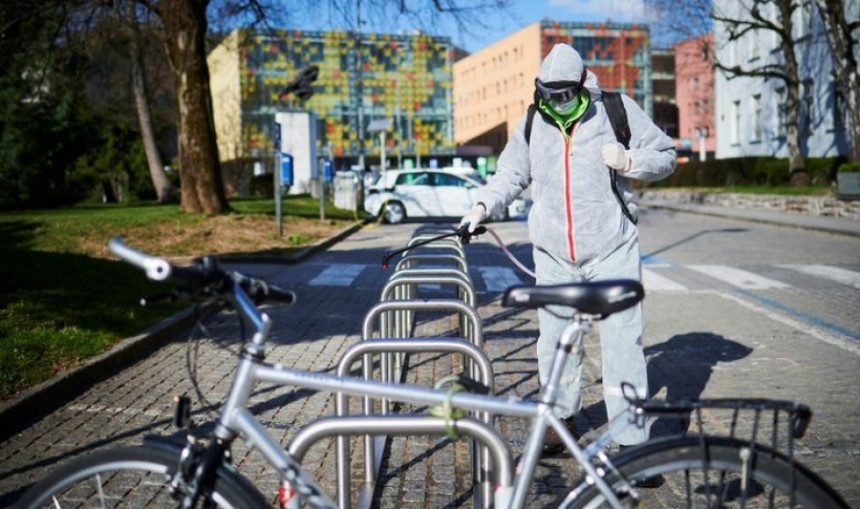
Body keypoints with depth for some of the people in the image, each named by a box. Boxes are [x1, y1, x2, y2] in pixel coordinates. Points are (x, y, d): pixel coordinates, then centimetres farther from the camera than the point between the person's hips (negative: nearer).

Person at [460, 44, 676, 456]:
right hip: (553, 254, 3)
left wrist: (629, 161, -14)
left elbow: (665, 155, 6)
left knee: (621, 341, -5)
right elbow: (511, 174, 16)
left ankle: (632, 440, 2)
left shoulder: (618, 111, -1)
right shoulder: (532, 124, 7)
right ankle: (561, 419, 29)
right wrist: (484, 205, 0)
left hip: (612, 249, -3)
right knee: (554, 341, 9)